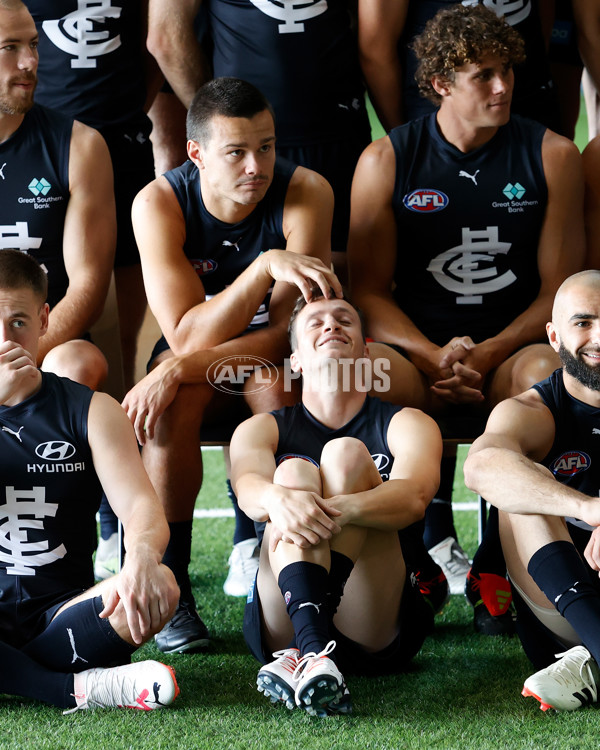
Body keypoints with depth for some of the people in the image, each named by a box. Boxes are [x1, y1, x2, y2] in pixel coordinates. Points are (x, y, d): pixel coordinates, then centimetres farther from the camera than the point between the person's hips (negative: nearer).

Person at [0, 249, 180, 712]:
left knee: (160, 586, -30)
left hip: (61, 617, 1)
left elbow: (140, 506, -6)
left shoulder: (91, 411, 9)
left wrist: (141, 556, -31)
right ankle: (80, 688, -28)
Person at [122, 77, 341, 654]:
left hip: (277, 364, -1)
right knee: (175, 397, -33)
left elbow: (288, 330, -24)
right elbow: (185, 335, -27)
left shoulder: (305, 193, -21)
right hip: (194, 361, 1)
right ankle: (169, 588, -23)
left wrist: (177, 371, -34)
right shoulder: (159, 204, -20)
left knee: (270, 377, -35)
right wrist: (266, 265, -41)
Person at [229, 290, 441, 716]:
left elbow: (414, 497, -9)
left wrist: (337, 511, -31)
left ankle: (301, 658, -42)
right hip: (282, 625, 1)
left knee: (346, 454, -17)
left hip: (380, 630, -1)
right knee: (294, 471, -19)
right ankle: (315, 651, -48)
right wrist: (278, 499, -34)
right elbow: (247, 486, -7)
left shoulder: (406, 424, 15)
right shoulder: (263, 428, 19)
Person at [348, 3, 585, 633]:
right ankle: (434, 550, -14)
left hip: (511, 350, 0)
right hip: (419, 350, 0)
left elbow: (561, 289, 2)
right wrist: (437, 357, -16)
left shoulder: (551, 156, 4)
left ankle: (495, 571, -22)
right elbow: (368, 290, 3)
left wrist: (487, 355, -15)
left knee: (547, 373, -35)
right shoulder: (386, 161, 4)